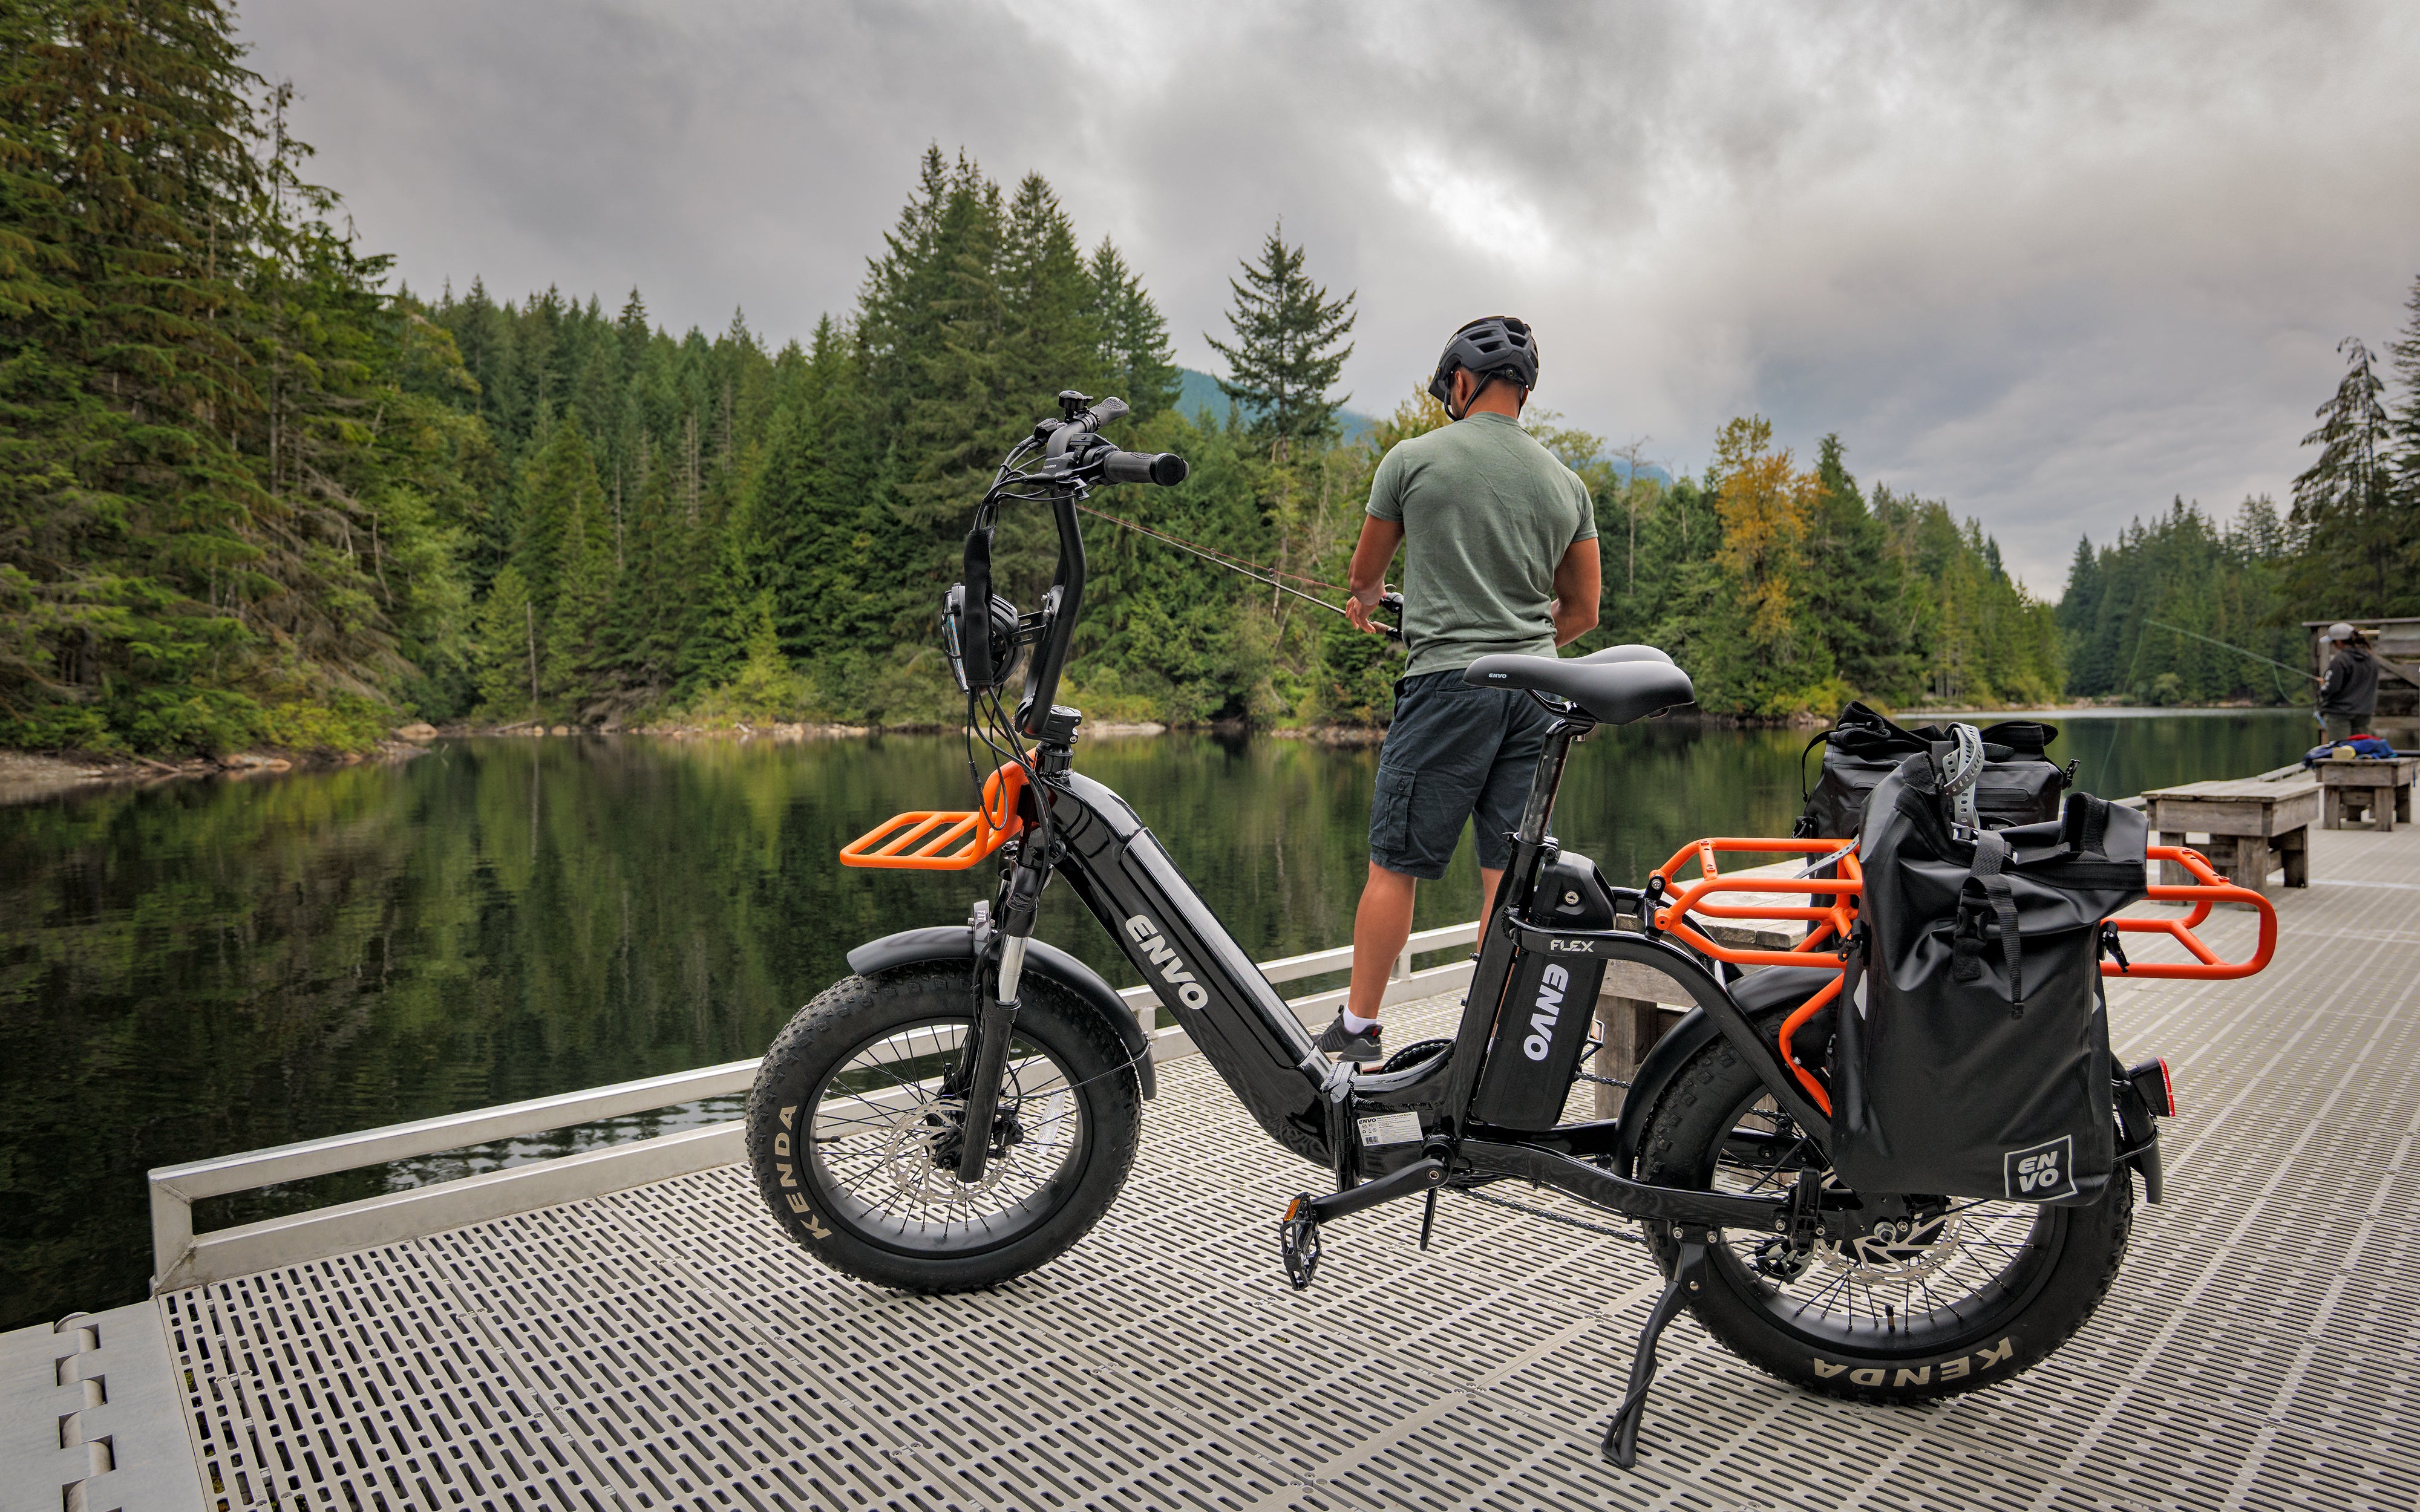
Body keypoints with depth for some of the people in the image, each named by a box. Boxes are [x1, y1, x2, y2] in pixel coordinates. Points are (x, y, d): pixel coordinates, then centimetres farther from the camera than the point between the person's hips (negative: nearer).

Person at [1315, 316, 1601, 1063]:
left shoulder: (1414, 458, 1)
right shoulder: (1567, 482, 13)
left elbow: (1365, 571, 16)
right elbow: (1582, 612, 15)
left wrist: (1363, 599, 38)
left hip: (1446, 682, -4)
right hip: (1537, 689, 5)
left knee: (1395, 864, 3)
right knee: (1509, 874, 6)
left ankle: (1355, 1031, 12)